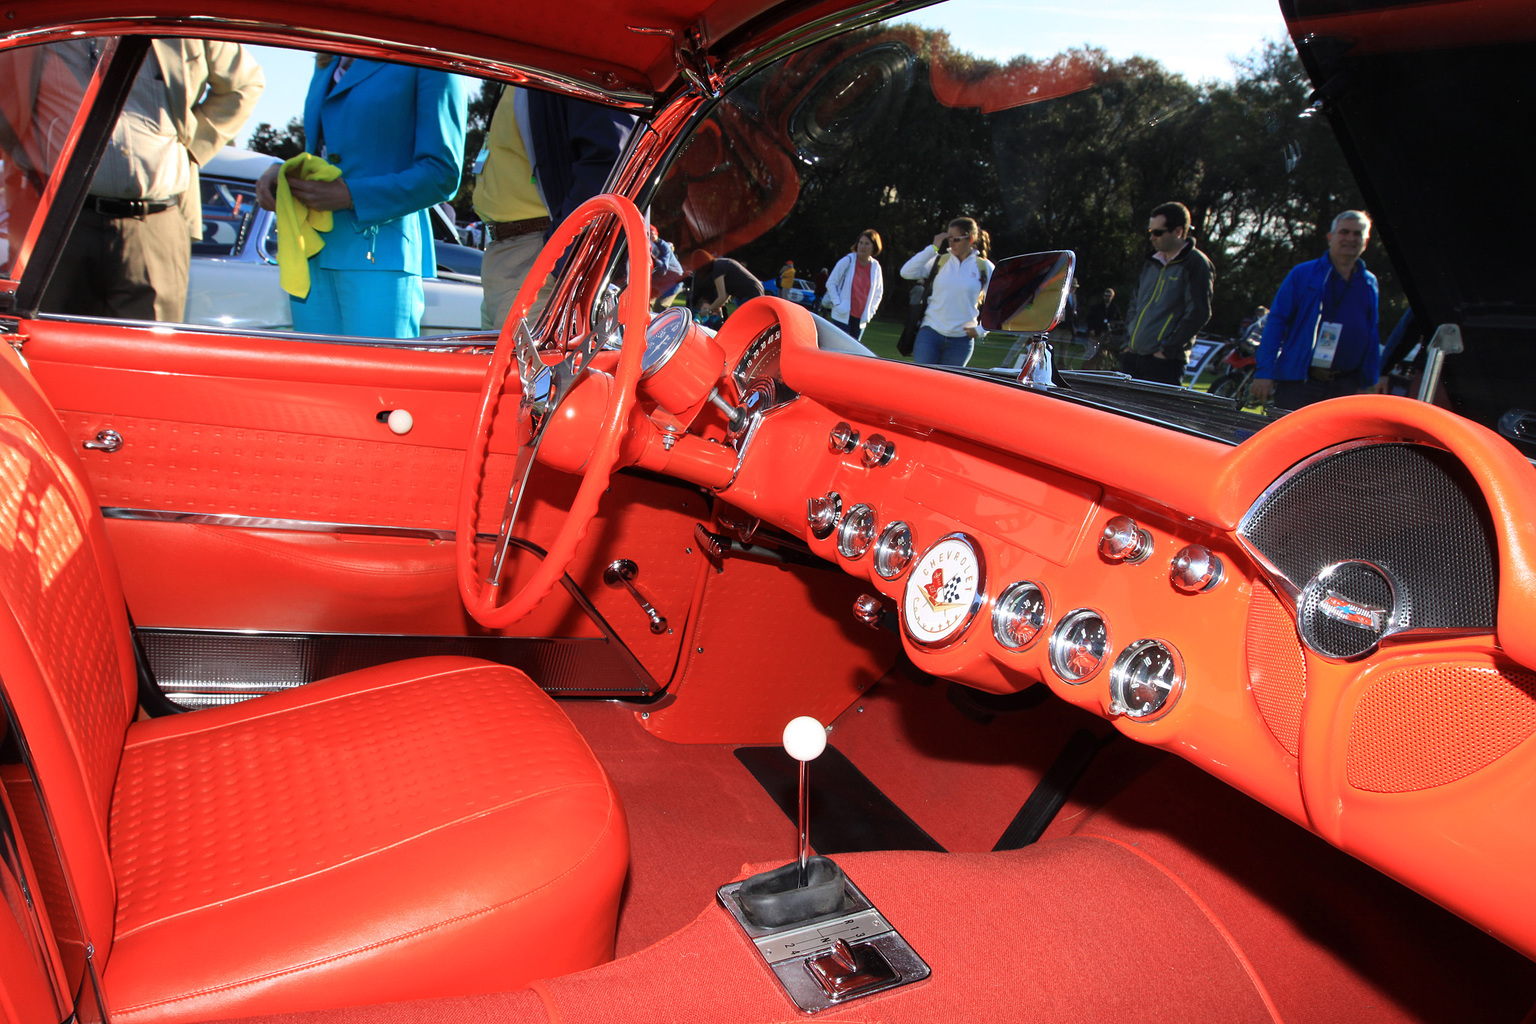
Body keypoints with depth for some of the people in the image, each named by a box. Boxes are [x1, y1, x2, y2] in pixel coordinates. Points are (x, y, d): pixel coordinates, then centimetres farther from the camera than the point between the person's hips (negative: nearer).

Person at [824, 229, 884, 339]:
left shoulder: (875, 267, 5)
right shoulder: (847, 261, -4)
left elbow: (878, 293, 16)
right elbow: (831, 283, -1)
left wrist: (870, 312, 3)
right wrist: (837, 304, -10)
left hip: (861, 318, 4)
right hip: (842, 316, -3)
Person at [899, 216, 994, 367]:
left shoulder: (984, 268, 2)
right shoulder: (940, 260, 5)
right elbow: (907, 272, -7)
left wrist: (980, 330, -1)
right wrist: (933, 248, -8)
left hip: (961, 341, 0)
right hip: (930, 333, 0)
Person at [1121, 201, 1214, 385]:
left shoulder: (1196, 264, -7)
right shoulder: (1152, 263, 17)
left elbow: (1198, 314, -13)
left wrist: (1167, 350, -14)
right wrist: (1128, 341, 13)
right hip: (1132, 356, 7)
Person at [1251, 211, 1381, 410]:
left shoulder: (1369, 284, 14)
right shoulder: (1303, 274, 1)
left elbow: (1373, 336, 19)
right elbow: (1276, 321, -3)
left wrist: (1371, 381, 13)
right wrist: (1264, 372, -11)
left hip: (1344, 386, 4)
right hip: (1298, 384, -4)